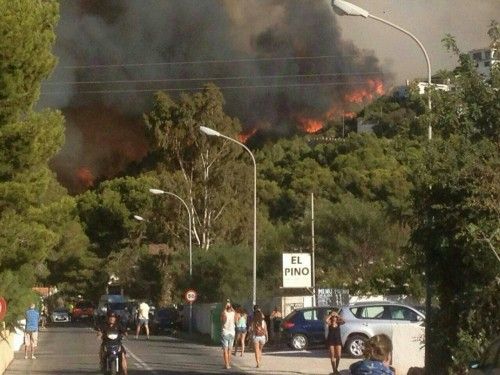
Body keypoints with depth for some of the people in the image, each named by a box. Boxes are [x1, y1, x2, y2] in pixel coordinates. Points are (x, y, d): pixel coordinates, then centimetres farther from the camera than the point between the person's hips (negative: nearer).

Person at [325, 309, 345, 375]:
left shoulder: (338, 323, 3)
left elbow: (343, 321, -18)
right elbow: (326, 321, -26)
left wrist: (338, 316, -13)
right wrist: (330, 315, -15)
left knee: (338, 356, -1)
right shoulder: (329, 323, -3)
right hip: (330, 340, -2)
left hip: (338, 340, 2)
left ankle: (336, 369, 17)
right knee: (332, 356, -1)